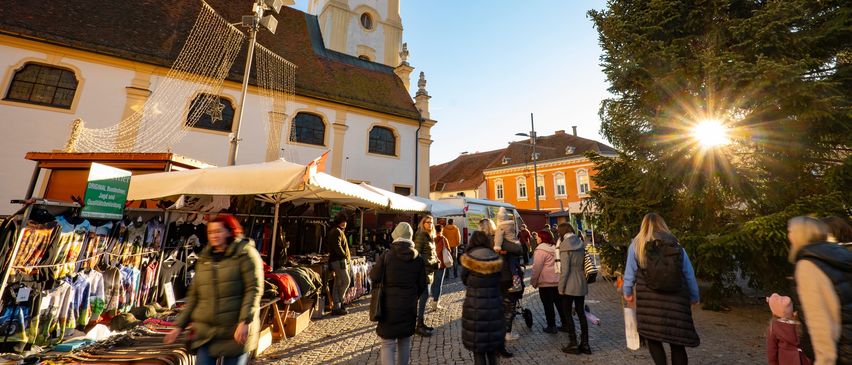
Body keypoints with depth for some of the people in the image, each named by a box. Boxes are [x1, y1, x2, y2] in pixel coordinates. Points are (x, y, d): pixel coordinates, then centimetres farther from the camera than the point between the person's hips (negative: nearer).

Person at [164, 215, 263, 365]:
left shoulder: (244, 254, -7)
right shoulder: (203, 259, 11)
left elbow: (254, 289, -13)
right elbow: (193, 296, 16)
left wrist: (245, 322, -20)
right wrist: (180, 325, 11)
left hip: (236, 332, -5)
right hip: (206, 332, 5)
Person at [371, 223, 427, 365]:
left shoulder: (386, 256, -14)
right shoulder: (418, 258, -5)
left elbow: (374, 277, -5)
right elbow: (422, 285, 2)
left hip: (389, 306, -3)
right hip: (409, 306, 3)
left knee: (388, 344, 6)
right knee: (405, 342, 21)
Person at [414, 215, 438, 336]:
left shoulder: (430, 236, 14)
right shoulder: (420, 235, -13)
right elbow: (417, 253, -17)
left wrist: (435, 261, 6)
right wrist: (429, 262, -18)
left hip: (430, 269, 9)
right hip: (423, 269, -9)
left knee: (423, 296, 13)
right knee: (424, 296, -8)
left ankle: (421, 322, 22)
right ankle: (419, 325, -1)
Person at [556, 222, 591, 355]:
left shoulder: (565, 246, -15)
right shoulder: (581, 244, 6)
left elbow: (565, 270, -17)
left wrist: (561, 288, -10)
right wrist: (584, 279, 16)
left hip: (570, 285, -7)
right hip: (582, 284, 7)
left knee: (568, 313, 6)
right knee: (581, 313, 15)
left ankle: (573, 344, 11)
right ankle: (585, 344, 22)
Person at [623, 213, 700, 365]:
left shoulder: (637, 245, 1)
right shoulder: (677, 246, 9)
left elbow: (630, 272, 3)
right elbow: (690, 275, 13)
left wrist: (627, 292, 16)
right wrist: (694, 297, 28)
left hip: (649, 300, -3)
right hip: (676, 300, 3)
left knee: (652, 337, 9)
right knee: (677, 342, 12)